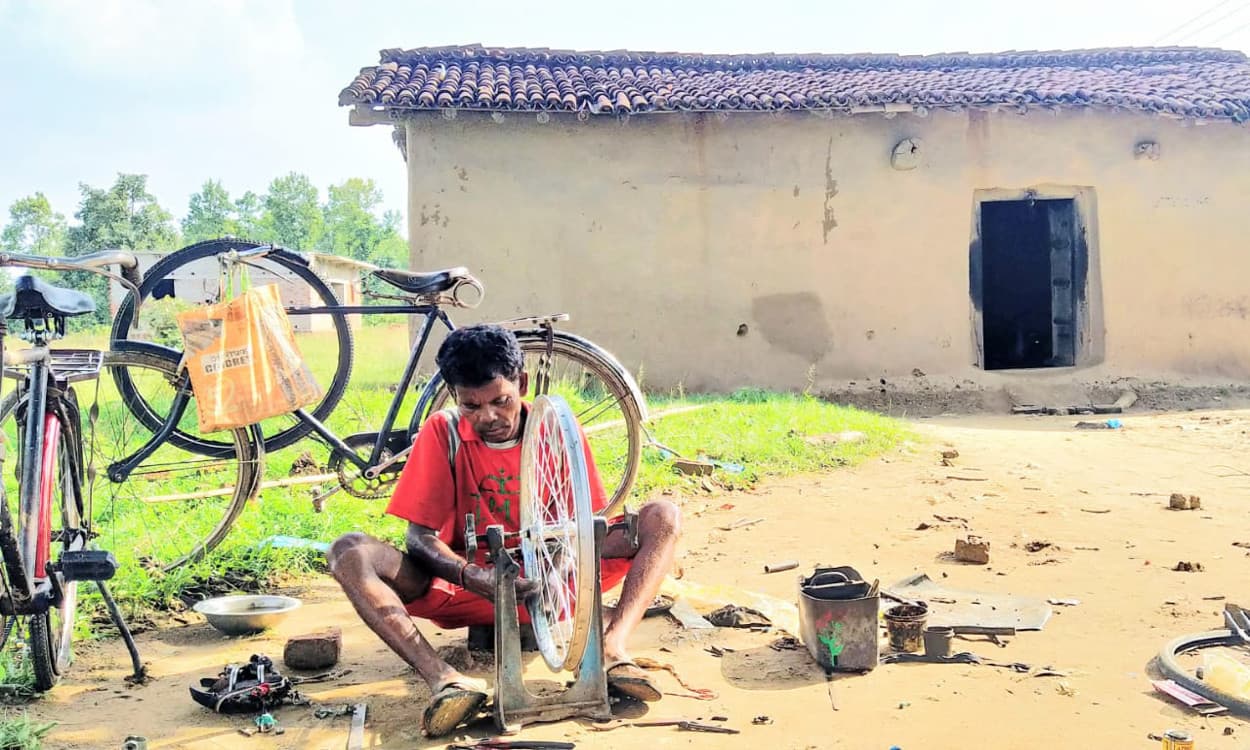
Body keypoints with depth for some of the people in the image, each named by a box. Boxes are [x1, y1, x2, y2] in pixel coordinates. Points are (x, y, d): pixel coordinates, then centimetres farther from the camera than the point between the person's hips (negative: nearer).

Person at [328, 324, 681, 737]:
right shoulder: (443, 433, -8)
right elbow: (419, 537, -11)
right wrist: (472, 577, -32)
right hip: (468, 586, -1)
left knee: (663, 516, -17)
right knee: (350, 552, -26)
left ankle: (612, 649, -34)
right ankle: (444, 679, -42)